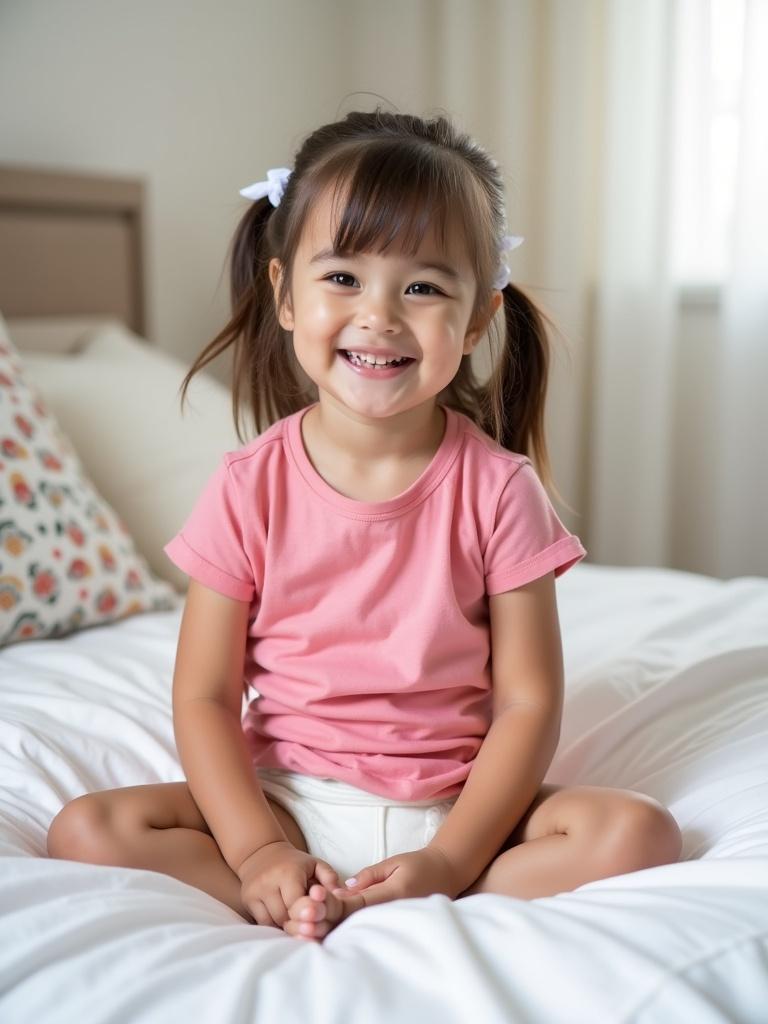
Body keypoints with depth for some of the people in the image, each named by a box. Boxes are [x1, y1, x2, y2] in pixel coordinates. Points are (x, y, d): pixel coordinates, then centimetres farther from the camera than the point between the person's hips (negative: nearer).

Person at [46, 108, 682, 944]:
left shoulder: (496, 488, -8)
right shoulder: (249, 488, -6)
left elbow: (527, 701, -8)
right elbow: (204, 697, -5)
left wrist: (447, 861, -18)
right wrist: (256, 849, -18)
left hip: (456, 808, 1)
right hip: (288, 797, 0)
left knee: (638, 833, -24)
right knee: (86, 831, -17)